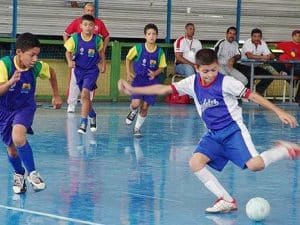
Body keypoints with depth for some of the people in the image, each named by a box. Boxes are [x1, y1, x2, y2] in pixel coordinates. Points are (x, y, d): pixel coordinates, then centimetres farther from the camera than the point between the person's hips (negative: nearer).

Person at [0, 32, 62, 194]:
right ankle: (19, 174, 39)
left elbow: (52, 73, 9)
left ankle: (32, 173, -15)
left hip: (25, 108, 0)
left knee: (18, 137, -30)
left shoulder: (37, 67, -15)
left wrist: (56, 96, 14)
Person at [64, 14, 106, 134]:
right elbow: (68, 51, 0)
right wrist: (70, 61, -17)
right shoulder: (75, 38, -11)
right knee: (85, 96, 16)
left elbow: (101, 51, 9)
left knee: (85, 94, -18)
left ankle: (83, 123, -17)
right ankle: (92, 115, 43)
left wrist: (103, 64, 13)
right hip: (79, 70, 3)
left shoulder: (97, 40, -10)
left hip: (92, 70, -3)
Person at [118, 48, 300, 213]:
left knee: (255, 165, -26)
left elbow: (252, 96, -9)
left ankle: (285, 151, 3)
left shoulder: (226, 82, -13)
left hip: (233, 129, -5)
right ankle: (226, 200, -10)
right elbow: (164, 89, 1)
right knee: (195, 163, -17)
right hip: (214, 134, 5)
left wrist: (279, 112, -12)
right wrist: (132, 90, -6)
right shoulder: (192, 83, -1)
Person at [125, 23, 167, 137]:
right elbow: (128, 59, 6)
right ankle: (133, 112, 19)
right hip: (138, 79, -1)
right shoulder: (138, 48, -10)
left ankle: (137, 128, 21)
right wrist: (129, 73, -3)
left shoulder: (159, 52, -6)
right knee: (135, 103, -18)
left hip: (151, 81, 1)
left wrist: (155, 73, -16)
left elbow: (161, 68, 4)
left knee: (145, 107, 1)